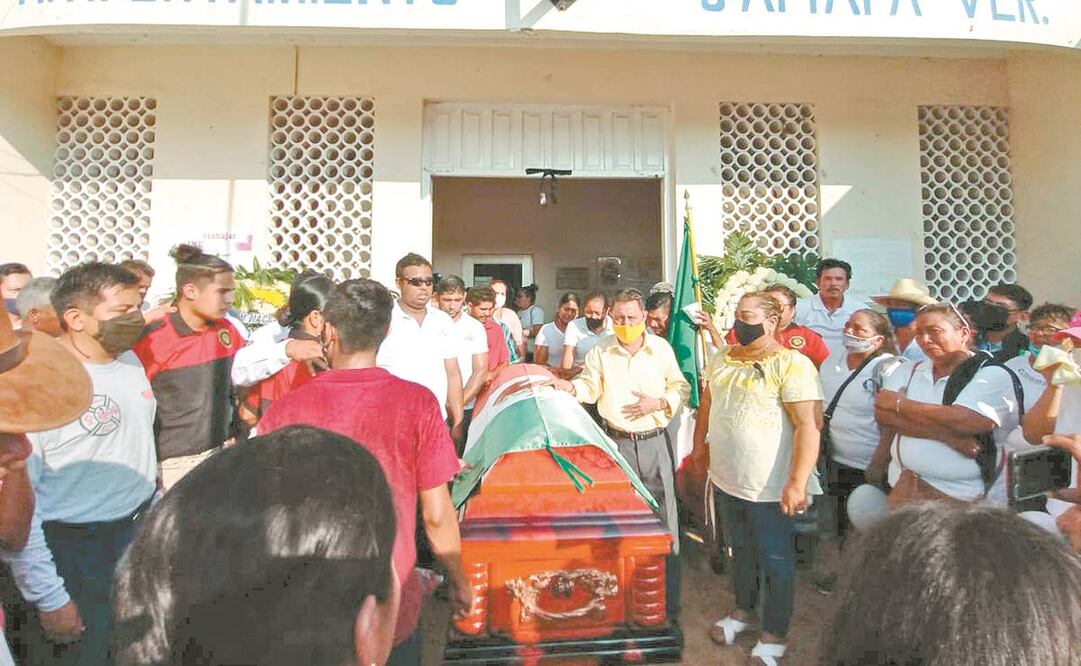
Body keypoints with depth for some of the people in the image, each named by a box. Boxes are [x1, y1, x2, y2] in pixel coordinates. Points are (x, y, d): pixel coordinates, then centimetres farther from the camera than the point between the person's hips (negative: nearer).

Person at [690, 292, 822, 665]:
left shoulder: (792, 365, -17)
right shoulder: (720, 360, 5)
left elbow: (808, 426, -21)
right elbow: (705, 406, 15)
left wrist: (797, 483, -25)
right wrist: (699, 449, 18)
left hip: (770, 488, -6)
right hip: (725, 479, 6)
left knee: (776, 561, 11)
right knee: (740, 550, 23)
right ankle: (743, 610, 44)